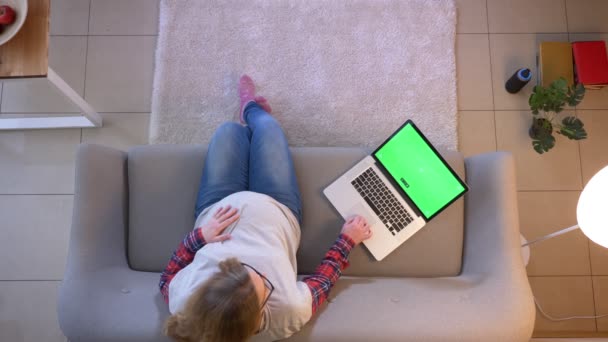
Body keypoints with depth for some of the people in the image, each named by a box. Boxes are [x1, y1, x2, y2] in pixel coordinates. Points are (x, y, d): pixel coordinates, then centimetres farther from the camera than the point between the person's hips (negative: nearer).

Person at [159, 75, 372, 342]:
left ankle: (250, 111, 58)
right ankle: (251, 109, 56)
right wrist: (347, 240, -10)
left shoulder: (184, 303, -40)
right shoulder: (288, 312, -42)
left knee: (231, 130, 18)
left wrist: (198, 236, -26)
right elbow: (322, 280, -19)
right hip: (275, 208, 0)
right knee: (265, 123, 16)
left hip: (215, 208, 1)